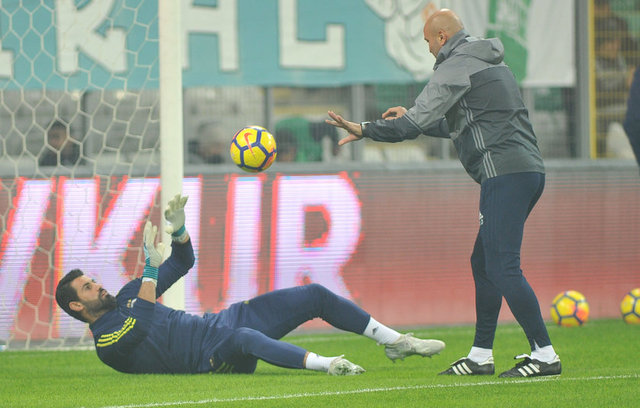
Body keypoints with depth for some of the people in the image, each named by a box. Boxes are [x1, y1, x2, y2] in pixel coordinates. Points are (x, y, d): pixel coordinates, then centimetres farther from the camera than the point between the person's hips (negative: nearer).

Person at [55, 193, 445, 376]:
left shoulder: (126, 296, 20)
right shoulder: (106, 338, -7)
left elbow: (183, 262, 24)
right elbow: (141, 328, -28)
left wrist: (178, 230, 2)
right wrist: (152, 267, -25)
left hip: (224, 322, 9)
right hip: (212, 355, -9)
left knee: (316, 296, 2)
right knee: (245, 338, -47)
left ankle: (397, 341, 7)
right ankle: (326, 364, -55)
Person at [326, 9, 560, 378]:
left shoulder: (457, 66, -5)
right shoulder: (490, 63, 25)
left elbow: (416, 122, -11)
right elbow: (457, 123, 36)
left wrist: (365, 130, -3)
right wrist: (411, 117, 38)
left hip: (505, 173, -10)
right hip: (530, 169, 10)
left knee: (503, 268, -11)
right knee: (484, 262, 15)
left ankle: (545, 354, -14)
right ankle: (481, 355, 17)